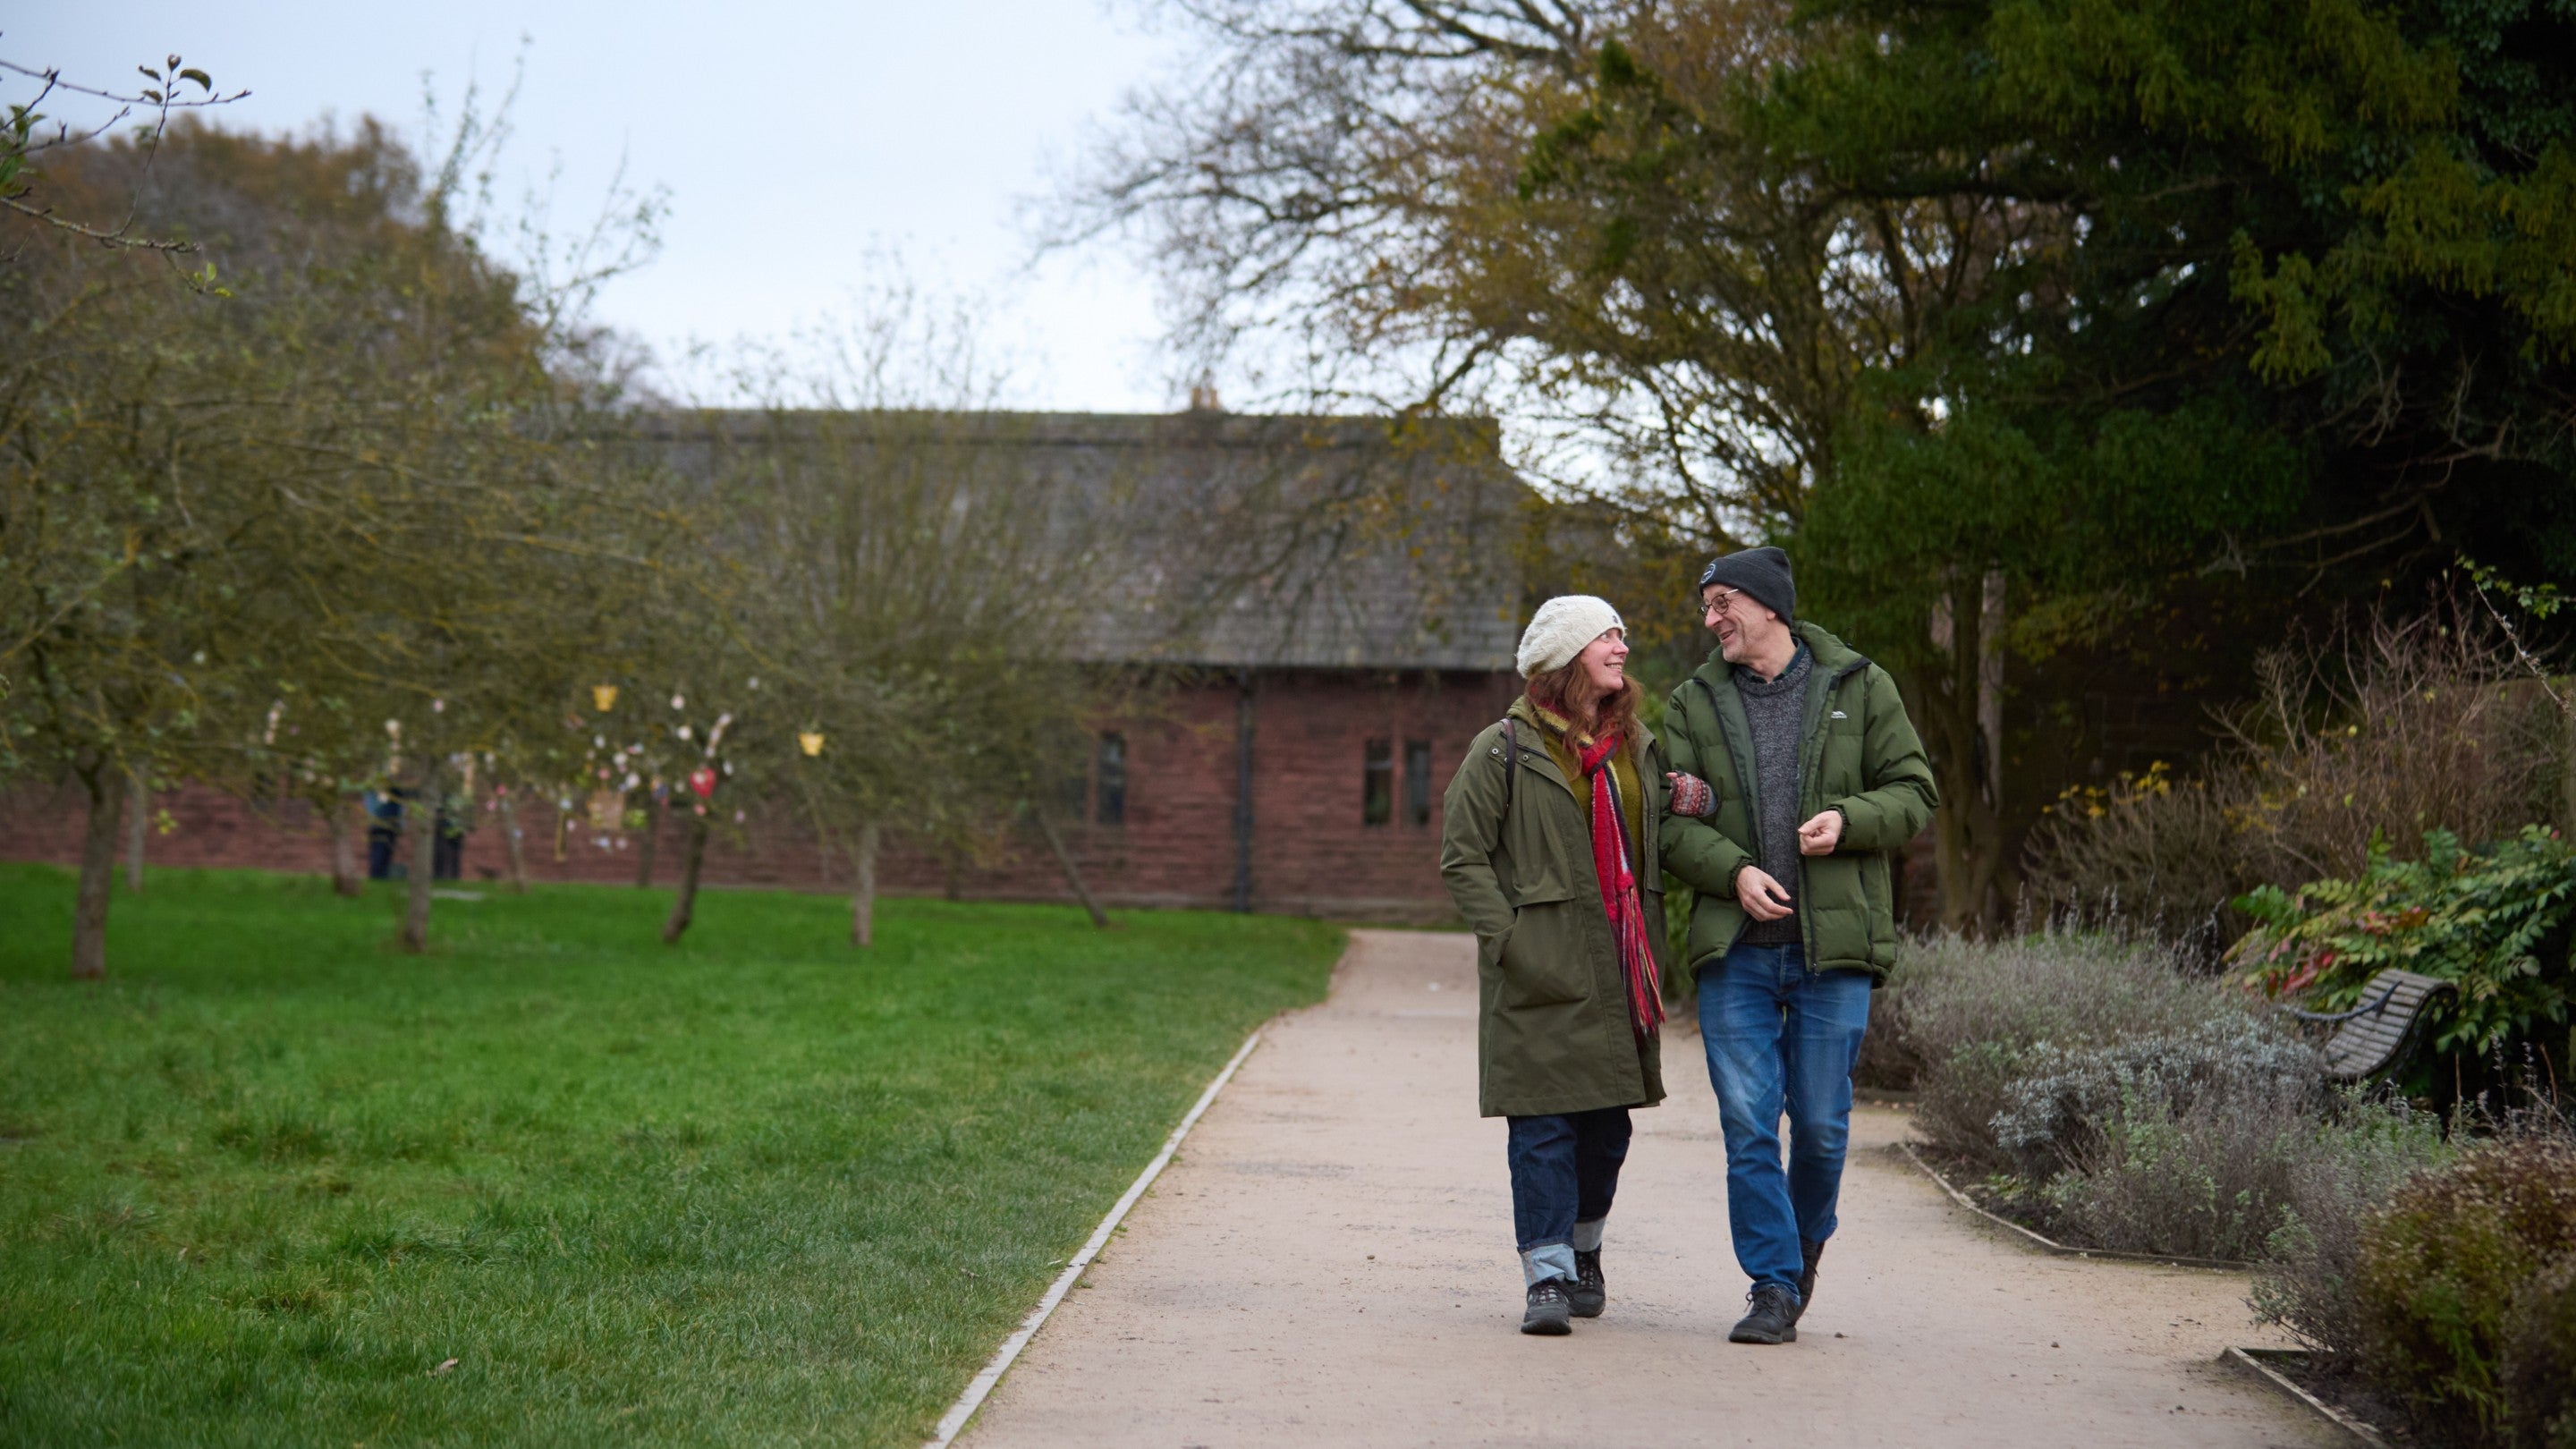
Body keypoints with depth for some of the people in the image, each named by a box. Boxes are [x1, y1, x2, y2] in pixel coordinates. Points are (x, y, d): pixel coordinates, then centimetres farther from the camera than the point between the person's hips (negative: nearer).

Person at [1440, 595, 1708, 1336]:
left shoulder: (1638, 748, 14)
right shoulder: (1504, 750, -4)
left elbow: (1654, 850, 24)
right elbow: (1462, 858, -5)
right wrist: (1509, 939, -12)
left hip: (1620, 971, 6)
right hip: (1542, 975, -5)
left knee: (1608, 1122, 11)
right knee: (1543, 1126, -8)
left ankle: (1583, 1251, 30)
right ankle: (1547, 1276, -5)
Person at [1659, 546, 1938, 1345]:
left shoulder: (1859, 688, 6)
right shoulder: (1693, 703, 9)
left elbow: (1915, 793, 6)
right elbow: (1668, 819, 4)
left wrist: (1847, 820, -13)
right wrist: (1733, 870, -14)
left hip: (1833, 946, -1)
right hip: (1735, 948, 1)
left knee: (1821, 1122, 3)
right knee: (1748, 1126, -4)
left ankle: (1807, 1240, 31)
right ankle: (1774, 1289, 3)